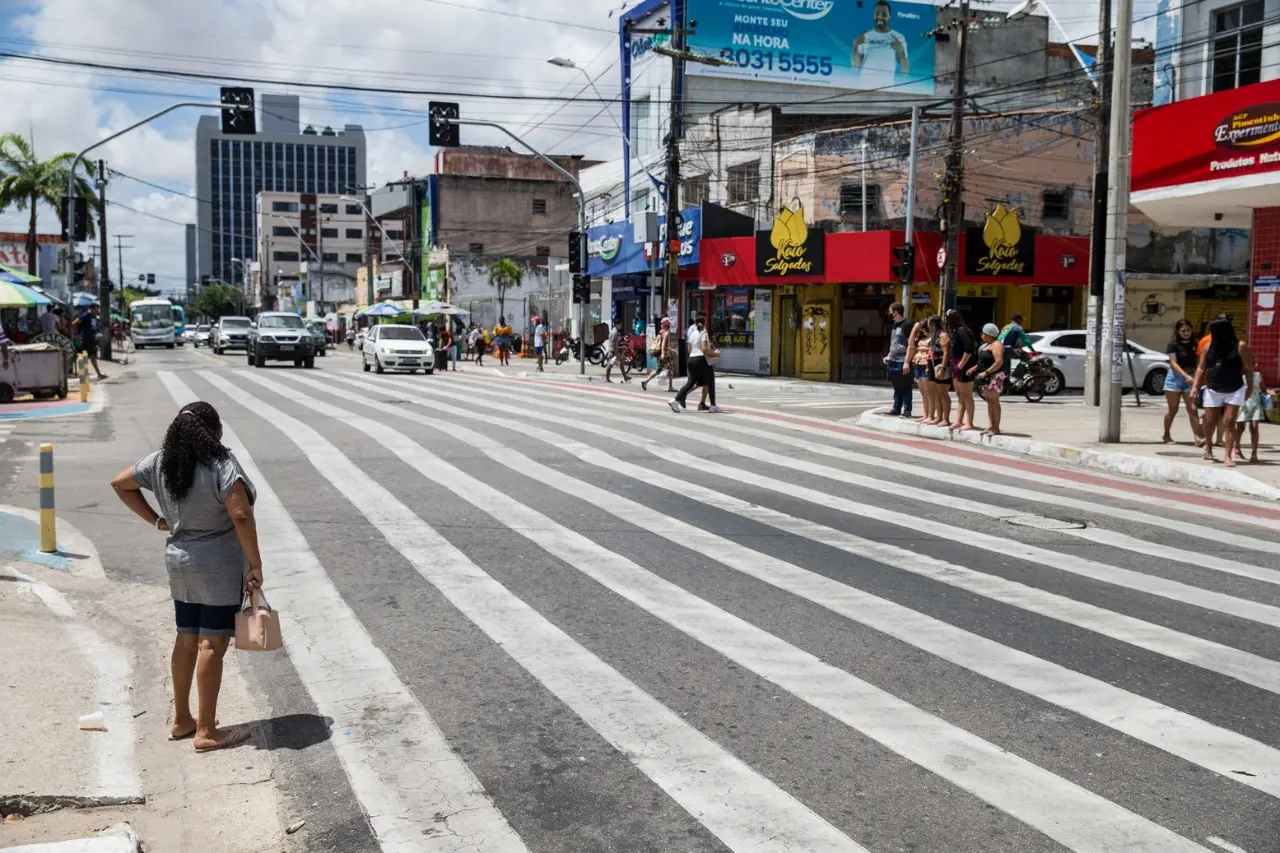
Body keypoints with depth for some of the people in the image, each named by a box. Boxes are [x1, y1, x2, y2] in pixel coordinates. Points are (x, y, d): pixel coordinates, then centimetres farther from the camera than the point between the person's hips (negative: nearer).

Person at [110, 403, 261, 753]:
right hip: (220, 567, -7)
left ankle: (181, 720, 28)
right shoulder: (221, 465, -18)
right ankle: (206, 732, 5)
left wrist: (156, 520, 14)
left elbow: (120, 483, 15)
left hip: (179, 563, 7)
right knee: (211, 646, -1)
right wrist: (255, 566, -18)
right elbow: (241, 516, -25)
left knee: (186, 641, 17)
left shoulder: (160, 462, 3)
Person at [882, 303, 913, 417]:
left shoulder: (907, 324, -10)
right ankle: (896, 409, 18)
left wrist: (907, 362, -18)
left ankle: (907, 410, 1)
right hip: (893, 361, 8)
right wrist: (888, 356, 16)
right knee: (896, 387, 12)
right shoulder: (894, 325, 16)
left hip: (902, 362, -8)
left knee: (905, 387, -2)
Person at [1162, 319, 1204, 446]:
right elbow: (1173, 363, -12)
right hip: (1175, 377, -3)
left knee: (1192, 409, -5)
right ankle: (1167, 435, 20)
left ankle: (1198, 437, -11)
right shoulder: (1174, 344, -5)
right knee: (1172, 409, 5)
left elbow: (1198, 362, 10)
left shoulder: (1194, 344, 8)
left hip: (1190, 379, 3)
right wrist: (1186, 376, -24)